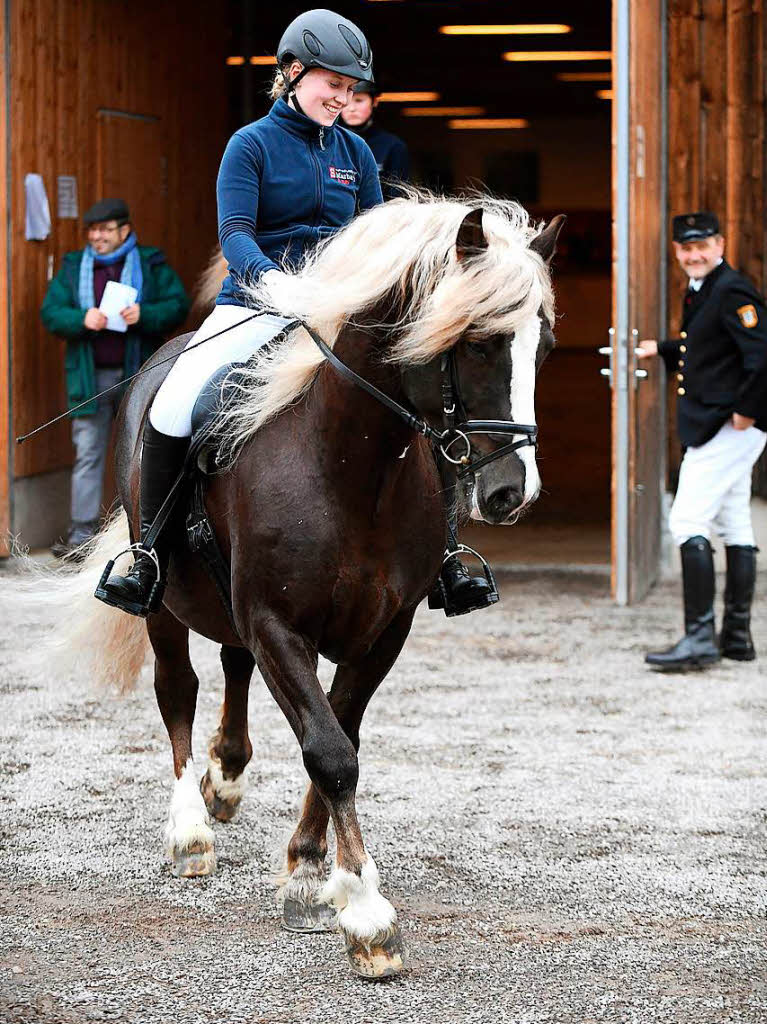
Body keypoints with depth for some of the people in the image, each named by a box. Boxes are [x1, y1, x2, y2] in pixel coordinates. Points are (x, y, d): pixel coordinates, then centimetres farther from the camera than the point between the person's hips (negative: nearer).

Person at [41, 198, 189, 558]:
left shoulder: (151, 265, 3)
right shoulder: (74, 267, 8)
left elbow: (178, 306, -2)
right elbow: (50, 312, 3)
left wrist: (144, 315, -19)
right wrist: (81, 320, -16)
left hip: (138, 375, -1)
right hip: (90, 377, 1)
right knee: (87, 455, -1)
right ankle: (81, 535, 0)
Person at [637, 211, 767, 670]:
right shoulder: (701, 292, 16)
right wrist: (661, 349, 35)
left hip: (729, 428, -11)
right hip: (714, 427, 11)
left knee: (689, 523, -14)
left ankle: (699, 637, -17)